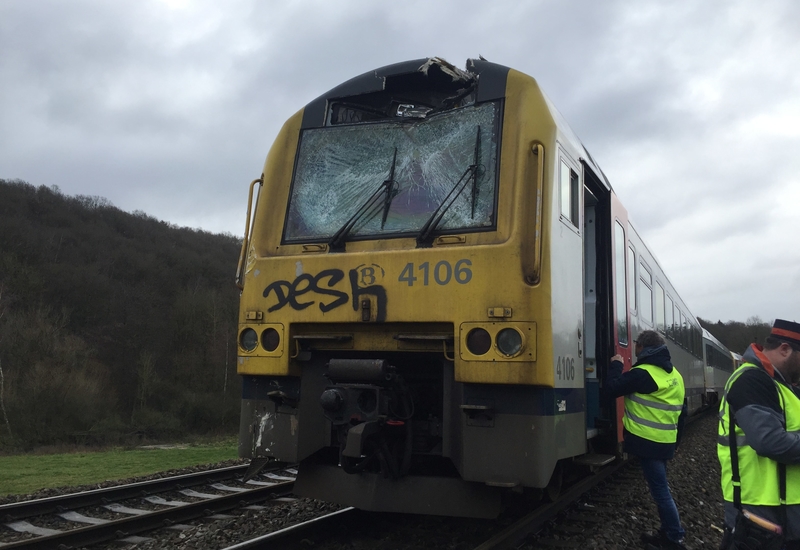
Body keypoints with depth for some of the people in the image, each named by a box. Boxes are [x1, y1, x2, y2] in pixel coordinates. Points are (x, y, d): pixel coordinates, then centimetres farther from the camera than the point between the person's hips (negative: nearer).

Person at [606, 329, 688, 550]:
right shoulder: (675, 375, 11)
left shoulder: (643, 373, -17)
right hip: (665, 442, 8)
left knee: (660, 490, 0)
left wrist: (616, 365, 0)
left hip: (648, 442, -8)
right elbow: (681, 411, 15)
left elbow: (612, 388, -16)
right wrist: (676, 440, 22)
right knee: (661, 487, 18)